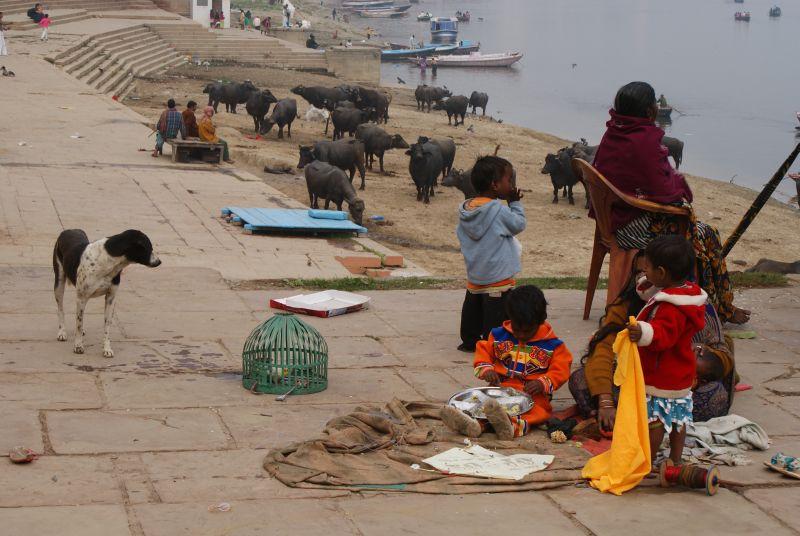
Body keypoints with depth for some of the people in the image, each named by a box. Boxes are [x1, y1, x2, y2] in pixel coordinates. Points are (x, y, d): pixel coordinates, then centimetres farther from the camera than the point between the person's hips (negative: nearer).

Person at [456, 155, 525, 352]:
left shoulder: (465, 209, 1)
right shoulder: (498, 210, -21)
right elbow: (518, 224, -10)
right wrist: (515, 203, 0)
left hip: (474, 275, 7)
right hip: (497, 276, -7)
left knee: (473, 309, 19)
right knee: (496, 314, 0)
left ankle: (470, 341, 30)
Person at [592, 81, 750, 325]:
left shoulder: (611, 135, 2)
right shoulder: (645, 142, -25)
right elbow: (665, 193, -25)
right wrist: (680, 182, -1)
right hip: (637, 229, -9)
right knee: (706, 236, 8)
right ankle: (722, 310, 22)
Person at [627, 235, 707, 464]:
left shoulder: (671, 308, -28)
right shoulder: (689, 293, 4)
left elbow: (664, 334, -42)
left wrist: (644, 333, -61)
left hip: (660, 379, -10)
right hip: (681, 375, 10)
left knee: (654, 419, 1)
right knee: (678, 418, 17)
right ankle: (675, 459, 28)